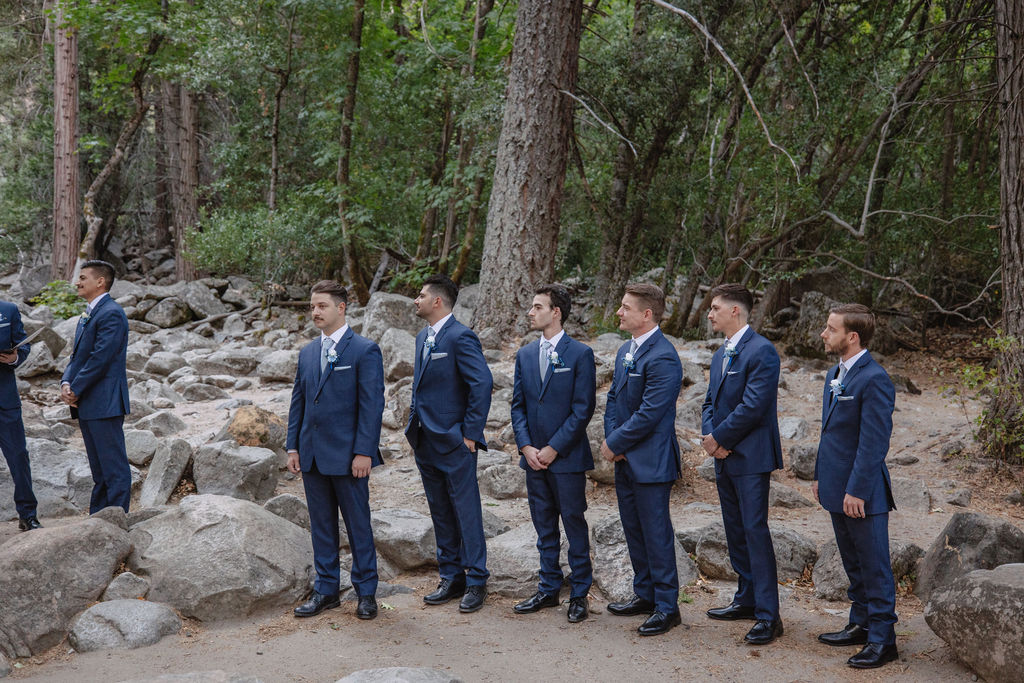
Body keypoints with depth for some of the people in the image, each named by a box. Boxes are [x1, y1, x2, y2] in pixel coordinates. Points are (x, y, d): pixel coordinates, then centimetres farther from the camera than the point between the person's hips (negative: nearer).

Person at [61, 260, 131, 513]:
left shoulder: (111, 314, -13)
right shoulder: (87, 315, 19)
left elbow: (100, 359, -19)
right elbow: (77, 355, 17)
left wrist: (76, 390, -14)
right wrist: (66, 383, -1)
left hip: (104, 404, -10)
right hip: (87, 406, 10)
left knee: (114, 467, -5)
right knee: (99, 470, 16)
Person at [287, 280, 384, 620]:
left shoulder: (365, 350, -7)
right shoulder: (307, 353, 12)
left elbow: (372, 404, -11)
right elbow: (298, 401, 16)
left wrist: (364, 452, -16)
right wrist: (293, 446, 8)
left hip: (348, 455, -6)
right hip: (312, 454, 6)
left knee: (358, 524, 3)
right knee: (321, 525, 12)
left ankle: (366, 592, 14)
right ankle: (326, 590, 22)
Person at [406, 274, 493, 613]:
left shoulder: (460, 337, -14)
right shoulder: (423, 337, 14)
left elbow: (482, 383, -20)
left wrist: (470, 433, -18)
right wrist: (415, 424, 15)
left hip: (454, 442, -9)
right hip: (426, 442, 9)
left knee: (467, 512, -1)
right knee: (440, 514, 14)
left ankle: (476, 582, 7)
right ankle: (451, 578, 23)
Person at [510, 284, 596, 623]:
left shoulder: (580, 354, -7)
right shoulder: (525, 354, 10)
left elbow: (583, 409, -10)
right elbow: (518, 405, 10)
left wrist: (554, 448, -13)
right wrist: (526, 447, -3)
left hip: (567, 456, -5)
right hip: (534, 456, 5)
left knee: (575, 524, 2)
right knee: (544, 527, 13)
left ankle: (579, 594, 12)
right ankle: (548, 589, 24)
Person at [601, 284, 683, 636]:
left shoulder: (663, 358, -19)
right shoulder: (625, 351, 12)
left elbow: (648, 414, -22)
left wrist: (615, 443, -13)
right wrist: (611, 437, 1)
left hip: (651, 461, -9)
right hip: (625, 460, 9)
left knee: (656, 533, -1)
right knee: (634, 531, 17)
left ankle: (667, 606, 9)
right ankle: (645, 595, 31)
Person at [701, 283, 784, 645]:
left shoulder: (761, 351, -14)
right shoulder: (720, 355, 16)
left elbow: (752, 406, -20)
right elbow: (711, 402, 17)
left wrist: (720, 437, -12)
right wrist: (709, 435, -2)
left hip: (751, 457, -9)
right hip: (724, 457, 9)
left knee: (755, 530, -9)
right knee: (735, 531, 15)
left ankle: (768, 615, -5)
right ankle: (747, 600, 27)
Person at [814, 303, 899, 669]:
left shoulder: (874, 380, -19)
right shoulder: (834, 375, 12)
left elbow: (874, 443, -21)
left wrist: (857, 490, -21)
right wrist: (820, 475, 17)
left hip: (862, 493, -9)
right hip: (837, 489, 9)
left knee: (874, 567, 1)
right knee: (853, 565, 19)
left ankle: (882, 639, 9)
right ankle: (861, 625, 31)